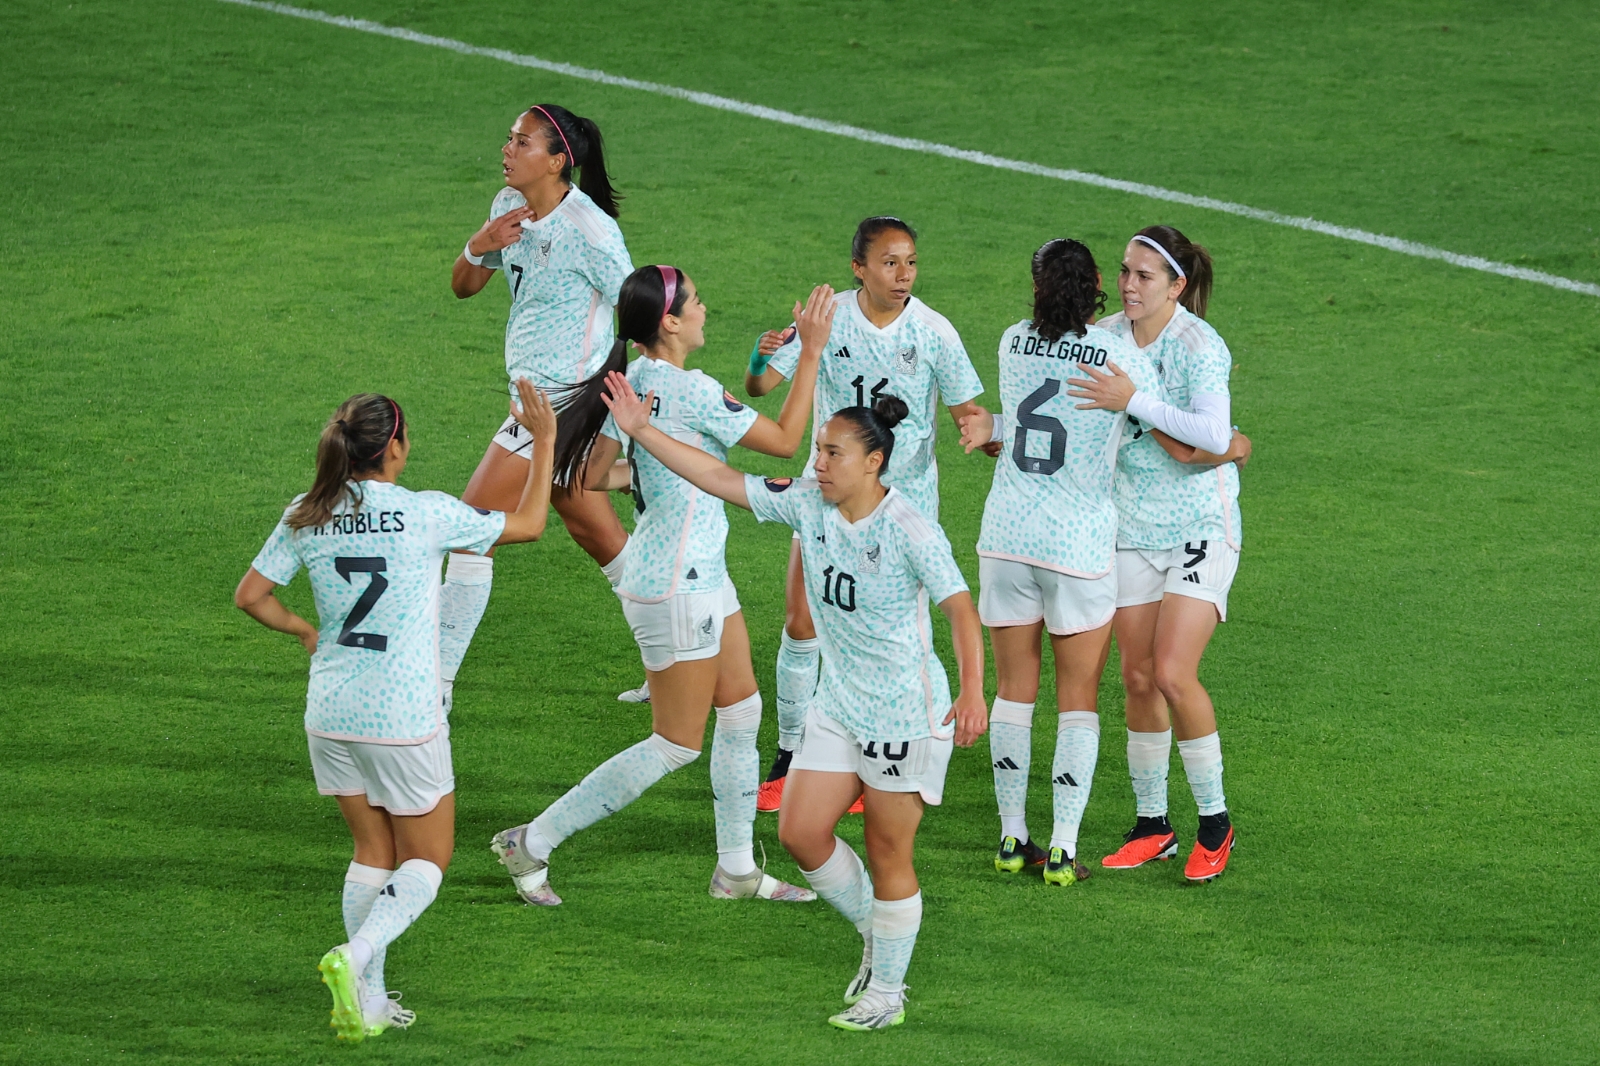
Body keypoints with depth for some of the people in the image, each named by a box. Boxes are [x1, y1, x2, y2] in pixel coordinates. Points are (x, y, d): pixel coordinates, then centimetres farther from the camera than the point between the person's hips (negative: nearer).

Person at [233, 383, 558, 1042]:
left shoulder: (306, 519, -1)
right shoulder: (427, 515, -13)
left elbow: (251, 595, 4)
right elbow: (528, 525, 0)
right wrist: (545, 441, 9)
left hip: (331, 714, 5)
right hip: (404, 717, -5)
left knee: (373, 852, 18)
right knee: (428, 858, 10)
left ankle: (368, 1000, 13)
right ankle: (355, 957, -14)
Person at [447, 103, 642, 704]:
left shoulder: (588, 230, -20)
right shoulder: (509, 207, 4)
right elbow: (463, 287, 12)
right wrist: (478, 247, -9)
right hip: (537, 395, 9)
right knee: (594, 530, 20)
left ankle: (434, 687, -4)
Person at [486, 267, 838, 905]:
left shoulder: (631, 384, 2)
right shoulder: (692, 392, -24)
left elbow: (588, 476, 9)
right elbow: (785, 441, -14)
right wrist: (811, 353, -11)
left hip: (700, 577, 10)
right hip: (677, 589, -10)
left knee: (742, 711, 16)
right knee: (676, 745, 0)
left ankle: (736, 869, 25)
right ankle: (533, 844, 5)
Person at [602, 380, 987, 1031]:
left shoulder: (910, 531, -20)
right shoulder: (808, 505, -1)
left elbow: (960, 610, -26)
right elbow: (717, 478, 3)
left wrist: (972, 693, -40)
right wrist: (640, 431, -1)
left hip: (906, 713, -7)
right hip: (837, 705, 7)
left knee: (887, 855, 2)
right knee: (800, 832, 3)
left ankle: (886, 992, 17)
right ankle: (875, 937, 27)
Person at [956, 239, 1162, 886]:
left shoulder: (1014, 342, 0)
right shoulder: (1123, 358, -11)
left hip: (1006, 534, 3)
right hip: (1079, 542, -3)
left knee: (1014, 690, 13)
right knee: (1078, 698, 6)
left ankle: (1012, 839, 16)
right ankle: (1062, 849, 2)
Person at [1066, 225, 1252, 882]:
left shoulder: (1200, 346, -17)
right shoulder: (1106, 339, 1)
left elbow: (1212, 434, -31)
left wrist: (1134, 402, -35)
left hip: (1201, 530, -6)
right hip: (1131, 529, 6)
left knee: (1173, 675, -14)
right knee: (1137, 679, 5)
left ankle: (1215, 823, 2)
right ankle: (1152, 826, 18)